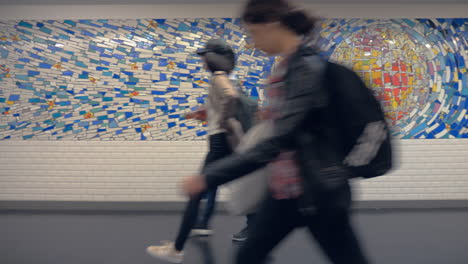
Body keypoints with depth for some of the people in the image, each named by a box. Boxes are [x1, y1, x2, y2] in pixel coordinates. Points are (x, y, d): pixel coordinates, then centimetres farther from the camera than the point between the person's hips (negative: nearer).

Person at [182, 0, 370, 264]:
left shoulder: (309, 66, -20)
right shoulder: (287, 66, 7)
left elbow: (279, 140, -28)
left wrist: (209, 177, -28)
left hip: (319, 190, -9)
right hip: (285, 188, 9)